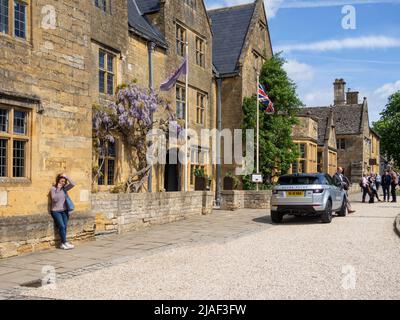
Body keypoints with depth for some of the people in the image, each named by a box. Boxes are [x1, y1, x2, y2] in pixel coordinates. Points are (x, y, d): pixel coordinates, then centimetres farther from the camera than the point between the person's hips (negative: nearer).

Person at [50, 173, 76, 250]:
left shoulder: (64, 188, 7)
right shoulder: (53, 188, -5)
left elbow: (73, 184, -5)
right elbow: (54, 199, -18)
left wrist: (66, 177, -6)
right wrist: (58, 189, -16)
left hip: (64, 211, 4)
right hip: (56, 211, -4)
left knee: (64, 227, -6)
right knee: (62, 226, -17)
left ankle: (63, 244, -1)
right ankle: (65, 243, -11)